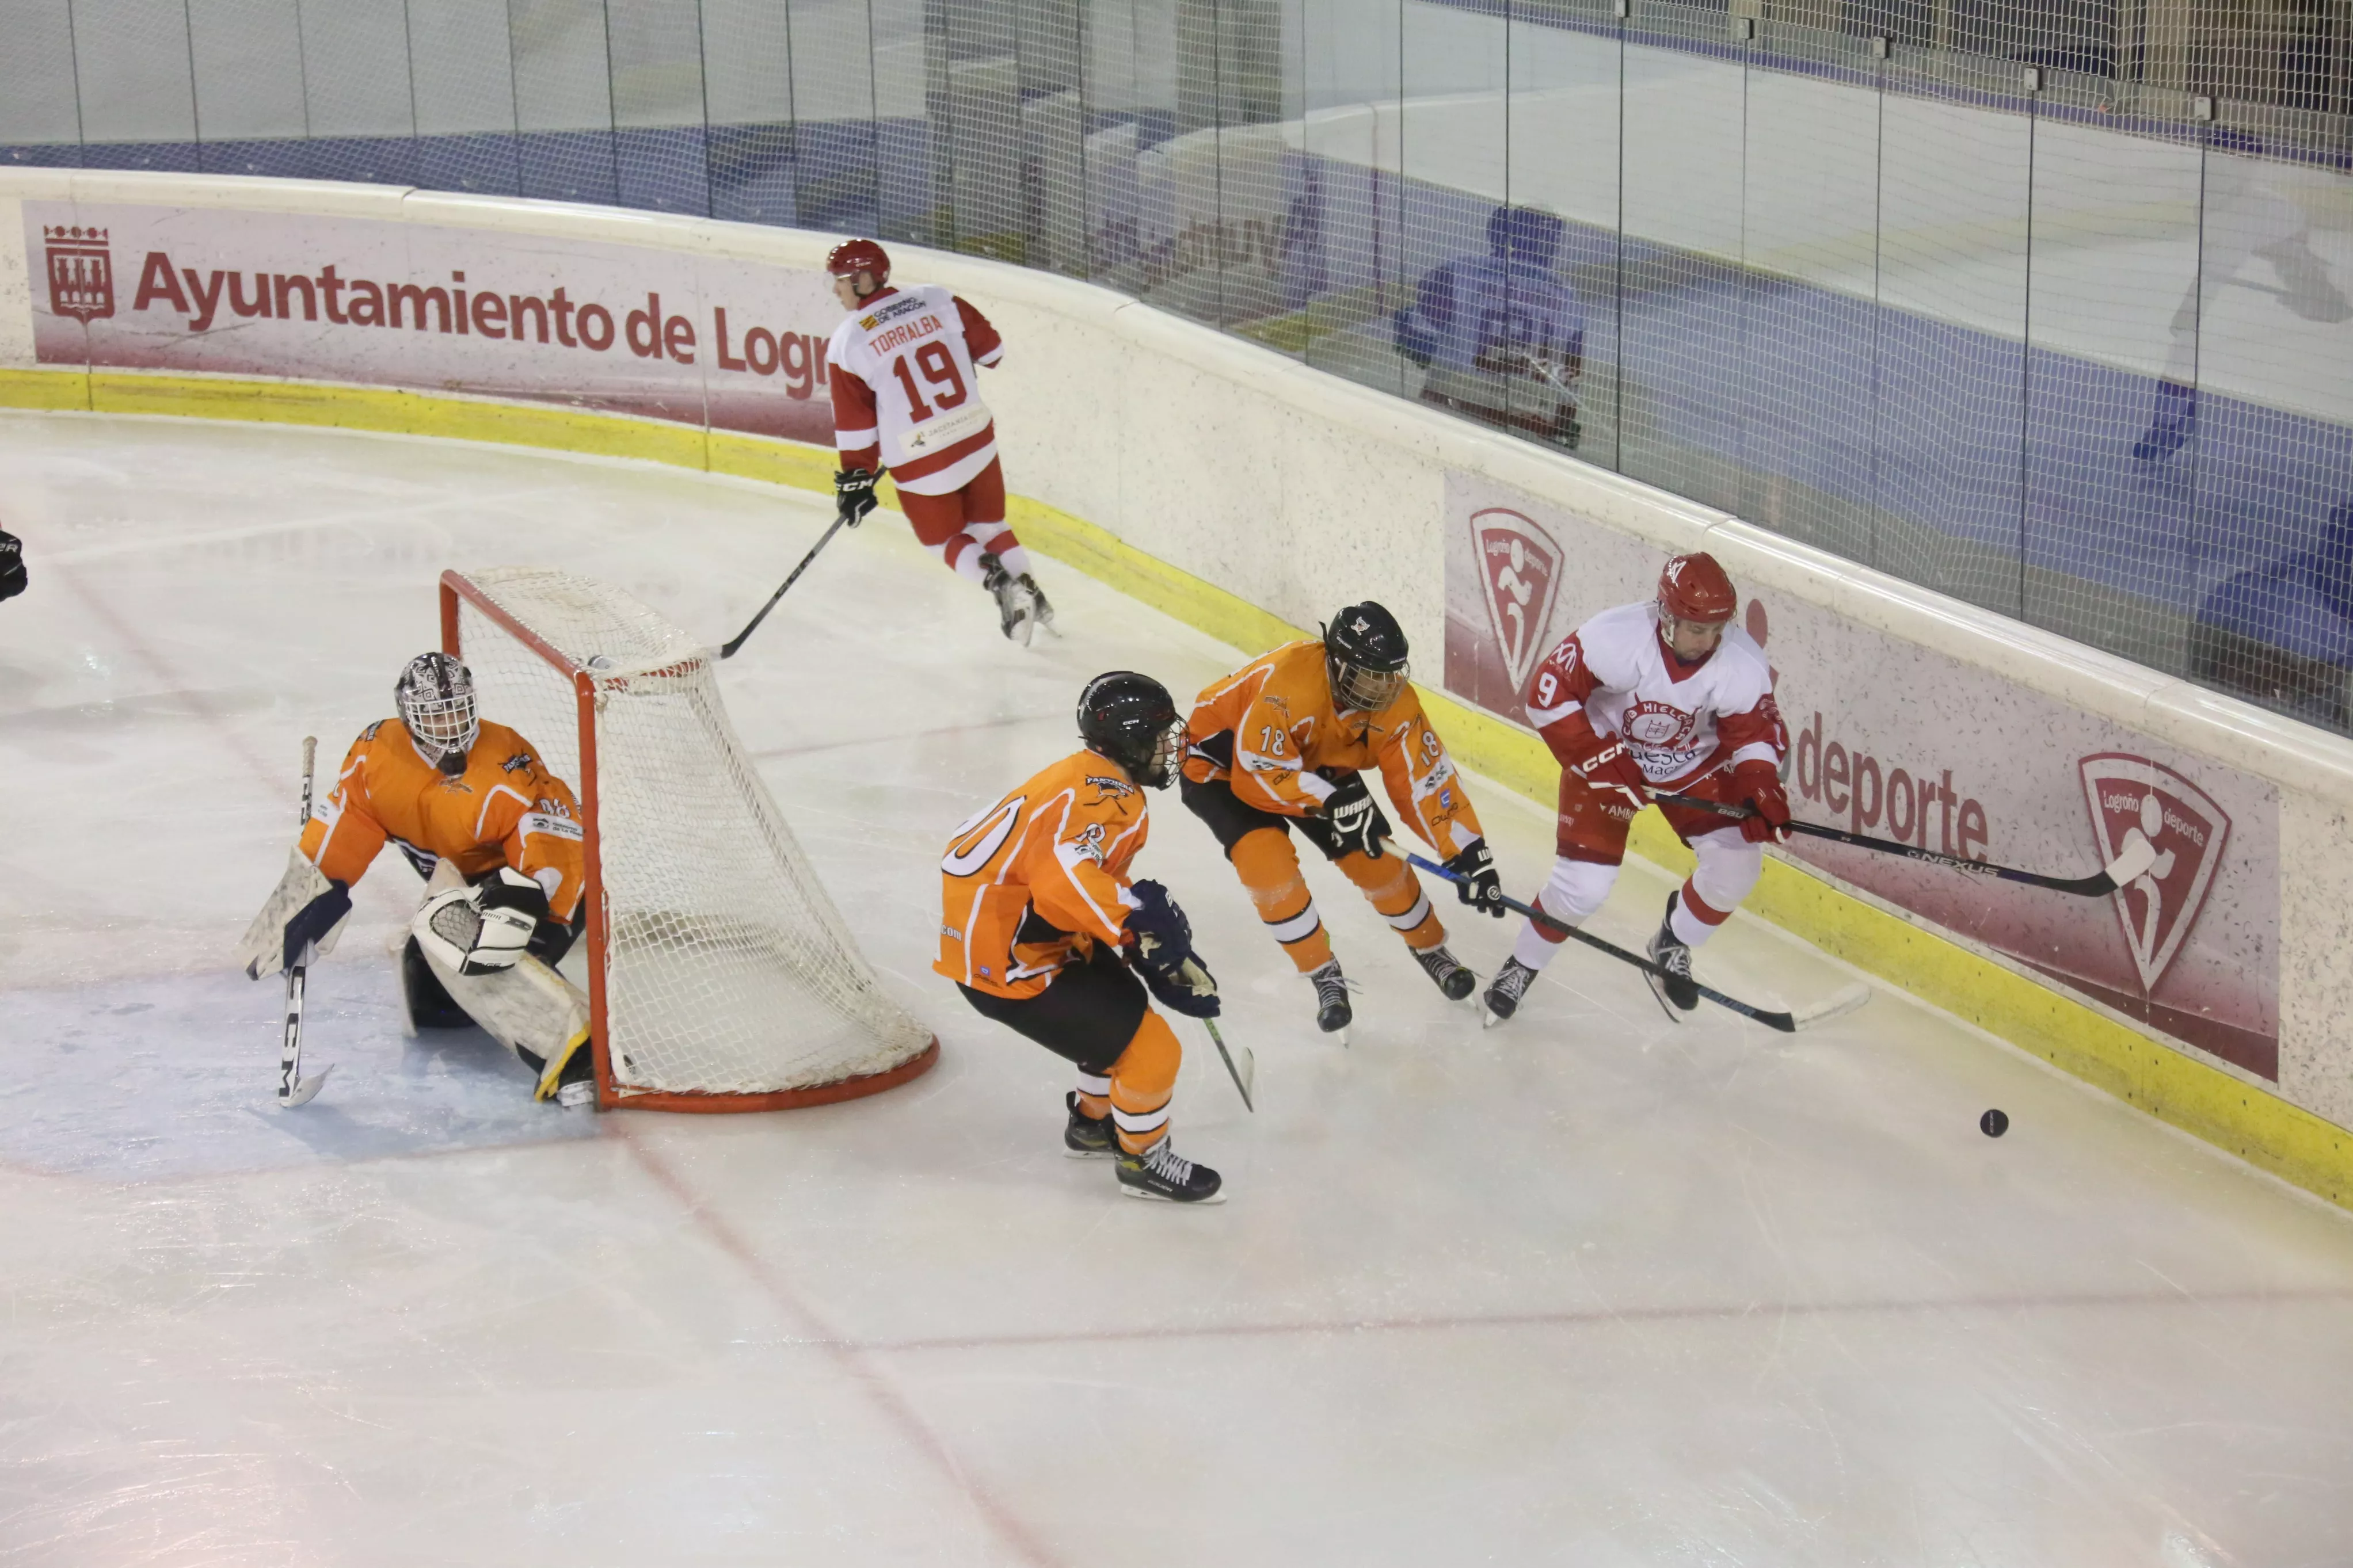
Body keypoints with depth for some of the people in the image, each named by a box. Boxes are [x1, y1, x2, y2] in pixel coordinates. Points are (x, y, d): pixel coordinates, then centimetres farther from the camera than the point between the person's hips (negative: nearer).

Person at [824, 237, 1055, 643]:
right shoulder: (936, 300, -2)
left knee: (945, 540, 17)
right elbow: (990, 348, 8)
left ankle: (999, 583, -7)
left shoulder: (847, 344, -10)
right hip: (978, 442, 4)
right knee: (988, 524, 25)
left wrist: (856, 480, 3)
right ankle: (1028, 591, 13)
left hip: (922, 465, -4)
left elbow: (855, 425, -8)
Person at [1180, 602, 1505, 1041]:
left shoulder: (1394, 701, -22)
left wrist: (1468, 853, -24)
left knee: (1375, 856, 0)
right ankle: (1325, 976, -6)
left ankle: (1431, 951, 25)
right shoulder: (1289, 681, -41)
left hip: (1316, 766, 6)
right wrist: (1332, 801, -38)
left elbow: (1426, 779, -18)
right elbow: (1260, 767, -35)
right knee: (1269, 861, -25)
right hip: (1222, 760, -6)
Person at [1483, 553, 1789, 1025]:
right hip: (1605, 758, -3)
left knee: (1737, 861, -11)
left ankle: (1673, 949, 18)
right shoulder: (1615, 638, -34)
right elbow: (1548, 693, -27)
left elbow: (1755, 733, -13)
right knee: (1582, 884, -11)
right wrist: (1599, 761, -28)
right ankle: (1522, 968, 18)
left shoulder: (1742, 664, -25)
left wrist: (1762, 793, -31)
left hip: (1694, 765, 3)